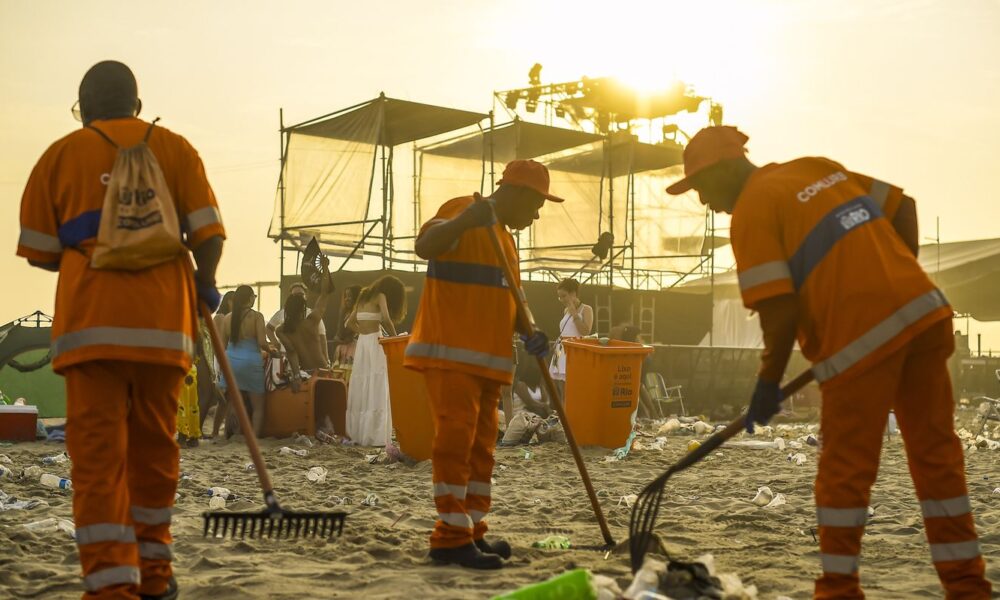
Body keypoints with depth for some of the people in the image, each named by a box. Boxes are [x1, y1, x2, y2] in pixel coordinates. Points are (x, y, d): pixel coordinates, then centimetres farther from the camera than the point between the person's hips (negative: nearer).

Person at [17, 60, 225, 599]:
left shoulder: (61, 154, 8)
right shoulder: (174, 148, 10)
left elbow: (39, 251, 8)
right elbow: (207, 235, 2)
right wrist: (205, 285, 20)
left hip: (91, 321, -1)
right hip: (163, 321, 2)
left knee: (98, 453, -3)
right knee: (154, 448, 14)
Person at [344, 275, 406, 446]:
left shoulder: (363, 297, 18)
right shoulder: (380, 296, -3)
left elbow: (350, 323, 22)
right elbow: (385, 319, -19)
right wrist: (394, 336, -6)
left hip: (361, 342, 7)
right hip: (374, 342, -7)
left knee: (361, 390, 9)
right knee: (376, 391, -7)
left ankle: (357, 433, 10)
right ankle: (374, 436, -9)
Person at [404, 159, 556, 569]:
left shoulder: (505, 238, 22)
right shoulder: (462, 211, -6)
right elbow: (424, 247, -24)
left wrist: (529, 334, 6)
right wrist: (464, 220, -41)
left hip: (488, 359, 9)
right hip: (449, 352, -9)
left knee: (481, 446, 10)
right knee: (455, 439, -12)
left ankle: (472, 533, 15)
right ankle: (451, 538, -11)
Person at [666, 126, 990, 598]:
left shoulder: (751, 211, -5)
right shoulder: (818, 168, 16)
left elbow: (780, 311, -13)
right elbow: (902, 208, 20)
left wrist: (768, 383, 0)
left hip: (863, 337, -7)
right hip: (926, 313, 7)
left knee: (846, 467, 6)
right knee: (936, 451, 13)